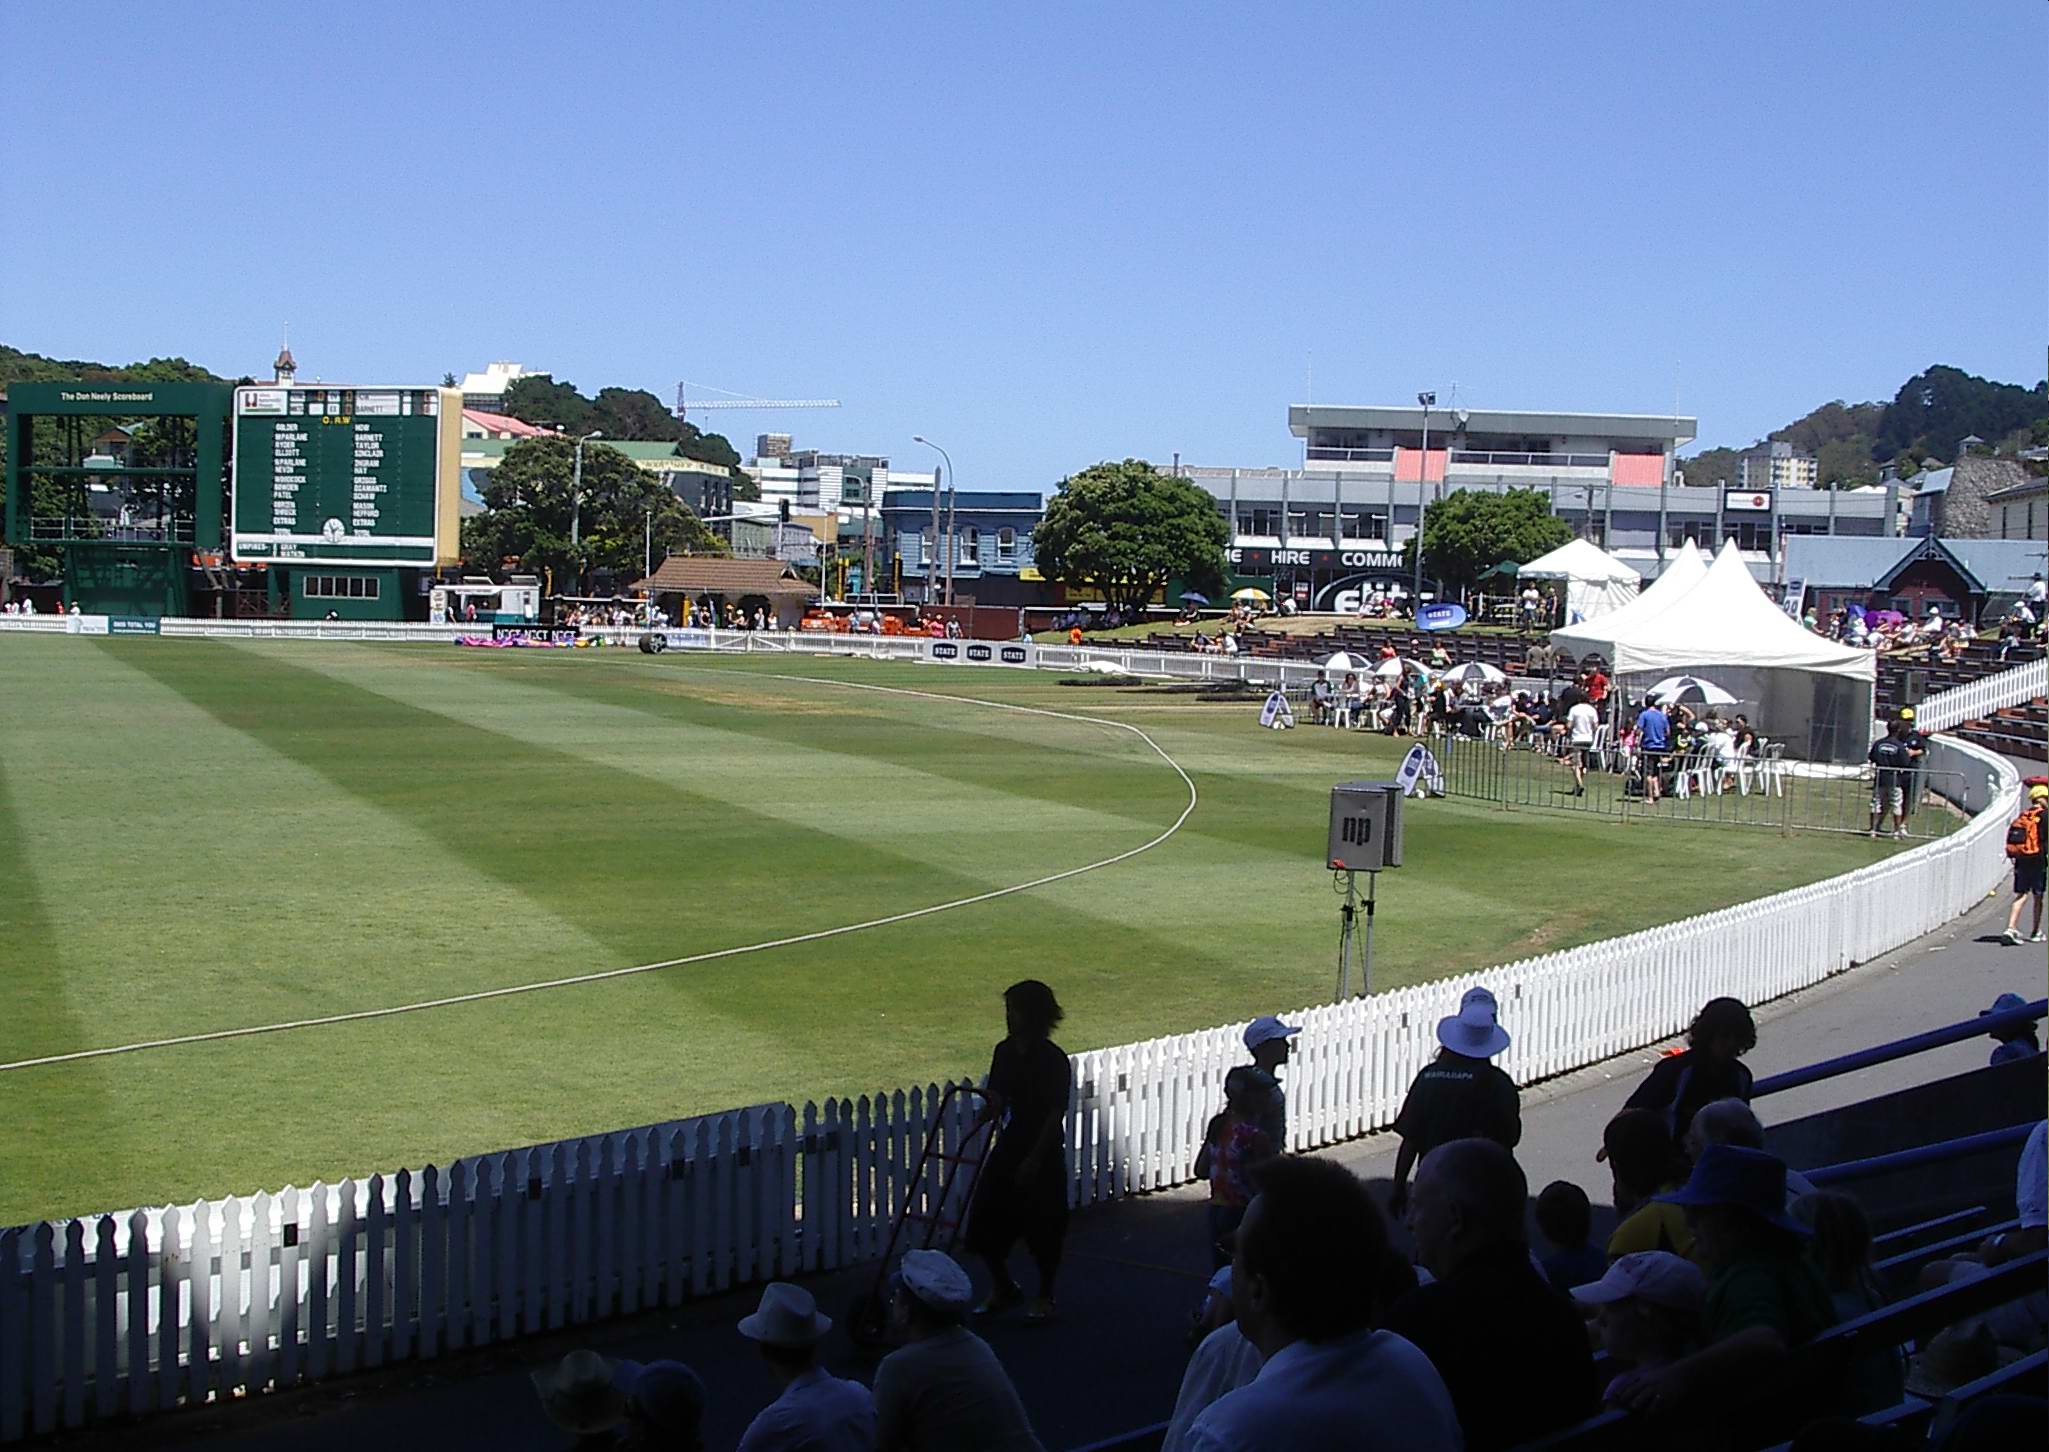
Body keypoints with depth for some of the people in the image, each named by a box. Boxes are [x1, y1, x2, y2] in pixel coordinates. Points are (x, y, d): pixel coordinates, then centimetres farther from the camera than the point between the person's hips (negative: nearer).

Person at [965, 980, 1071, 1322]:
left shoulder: (1054, 1061, -15)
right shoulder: (1005, 1051, 4)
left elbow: (1055, 1116, -16)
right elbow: (997, 1101, 9)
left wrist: (1034, 1160, -19)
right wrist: (982, 1116, -12)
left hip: (1043, 1153, -6)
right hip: (1010, 1146, 6)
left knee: (1043, 1229, 4)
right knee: (984, 1222, 3)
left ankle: (1044, 1297, 23)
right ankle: (1002, 1288, 24)